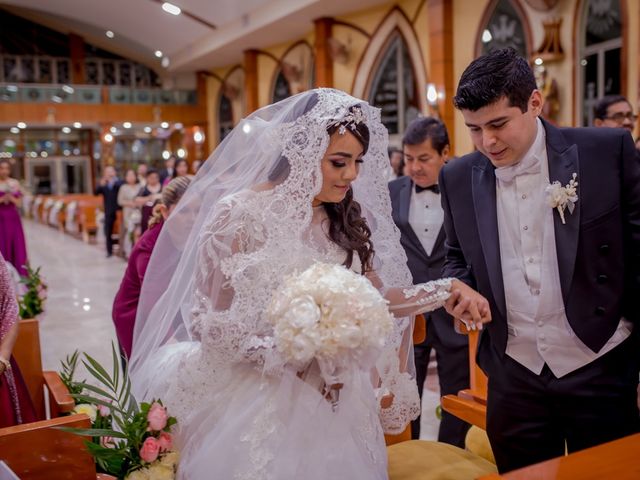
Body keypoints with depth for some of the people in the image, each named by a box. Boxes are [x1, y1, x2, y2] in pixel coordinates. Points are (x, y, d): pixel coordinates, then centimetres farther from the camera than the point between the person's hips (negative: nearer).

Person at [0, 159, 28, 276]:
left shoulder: (15, 183, 5)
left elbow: (18, 203, 3)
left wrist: (11, 198, -15)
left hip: (13, 219, 2)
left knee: (17, 247, 1)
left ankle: (21, 278, 6)